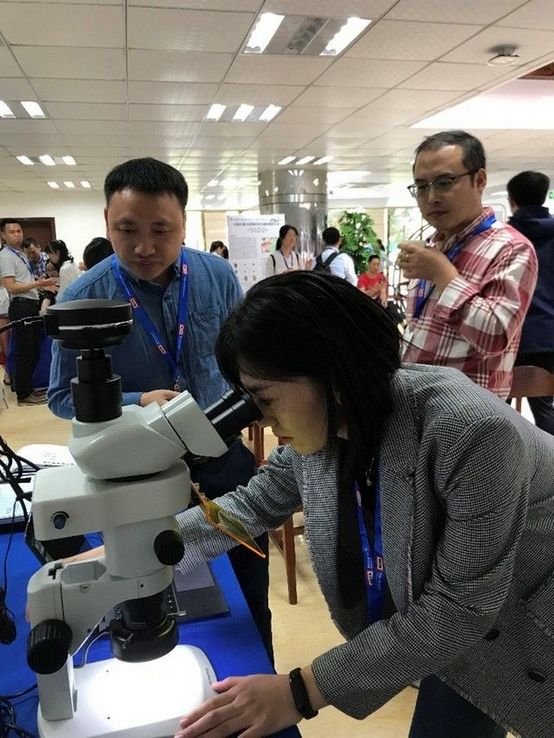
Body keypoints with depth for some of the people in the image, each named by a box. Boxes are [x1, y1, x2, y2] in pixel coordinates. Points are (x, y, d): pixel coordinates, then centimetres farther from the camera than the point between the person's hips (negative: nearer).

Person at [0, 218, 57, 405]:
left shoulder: (21, 254, 17)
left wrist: (43, 285, 16)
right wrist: (37, 284, -25)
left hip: (32, 306, 9)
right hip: (21, 307, -9)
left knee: (34, 351, 14)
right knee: (24, 353, -4)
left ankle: (28, 387, 25)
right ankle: (23, 395, 4)